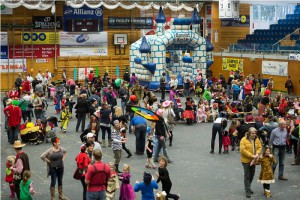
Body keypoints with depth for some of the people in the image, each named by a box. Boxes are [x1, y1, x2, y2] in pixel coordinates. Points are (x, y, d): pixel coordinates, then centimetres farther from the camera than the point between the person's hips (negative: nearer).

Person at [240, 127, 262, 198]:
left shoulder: (257, 140, 4)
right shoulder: (244, 140, -14)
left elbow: (259, 147, 6)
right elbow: (243, 150, -20)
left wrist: (257, 154, -15)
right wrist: (252, 156, -23)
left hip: (253, 160, 6)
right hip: (246, 160, -6)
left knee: (252, 175, 15)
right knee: (247, 176, -2)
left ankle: (247, 187, 34)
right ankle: (247, 191, 2)